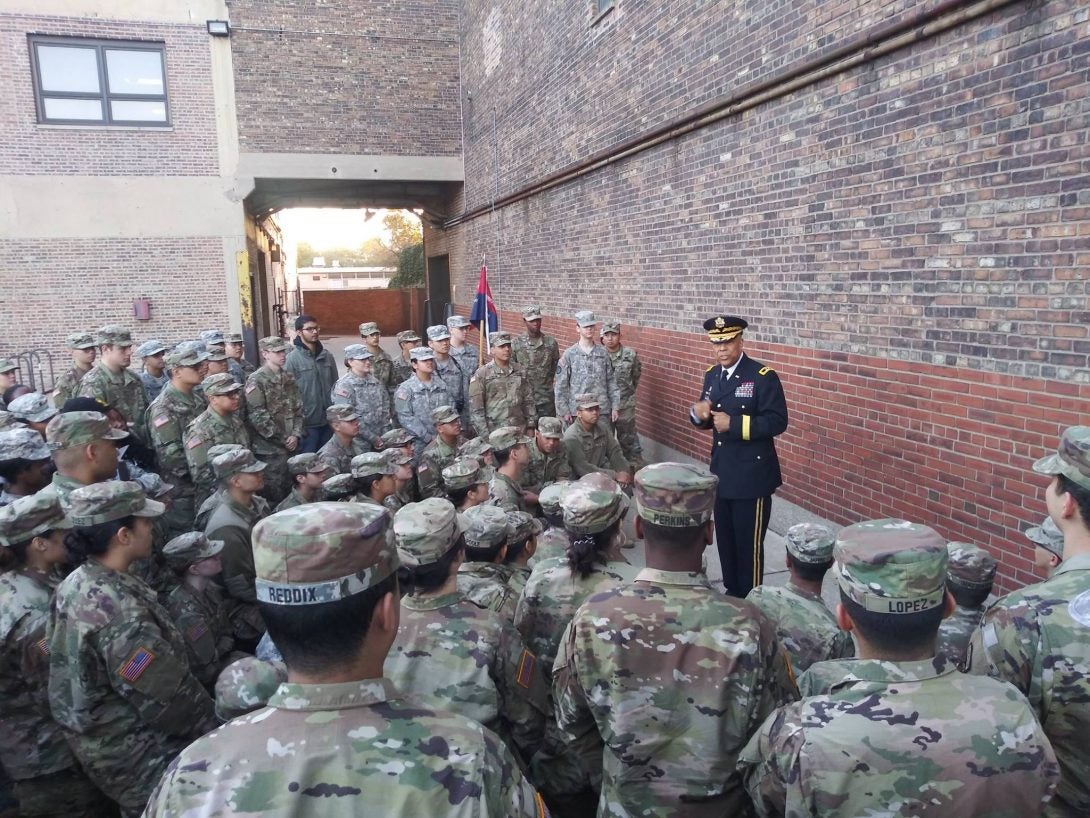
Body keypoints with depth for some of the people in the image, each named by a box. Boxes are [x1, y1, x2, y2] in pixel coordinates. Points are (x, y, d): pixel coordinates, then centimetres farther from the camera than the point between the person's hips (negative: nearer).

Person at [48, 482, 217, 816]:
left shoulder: (75, 584, -3)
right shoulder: (119, 610, -33)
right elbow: (168, 698, -27)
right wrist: (216, 728, -9)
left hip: (98, 739, 9)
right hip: (138, 756, -9)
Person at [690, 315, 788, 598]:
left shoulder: (763, 376, -14)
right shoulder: (711, 375, 8)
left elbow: (777, 422, -19)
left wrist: (734, 424, -25)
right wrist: (698, 414, -9)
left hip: (751, 476, -6)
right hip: (721, 473, 7)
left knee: (748, 544, 3)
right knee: (725, 540, 17)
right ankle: (732, 592, 34)